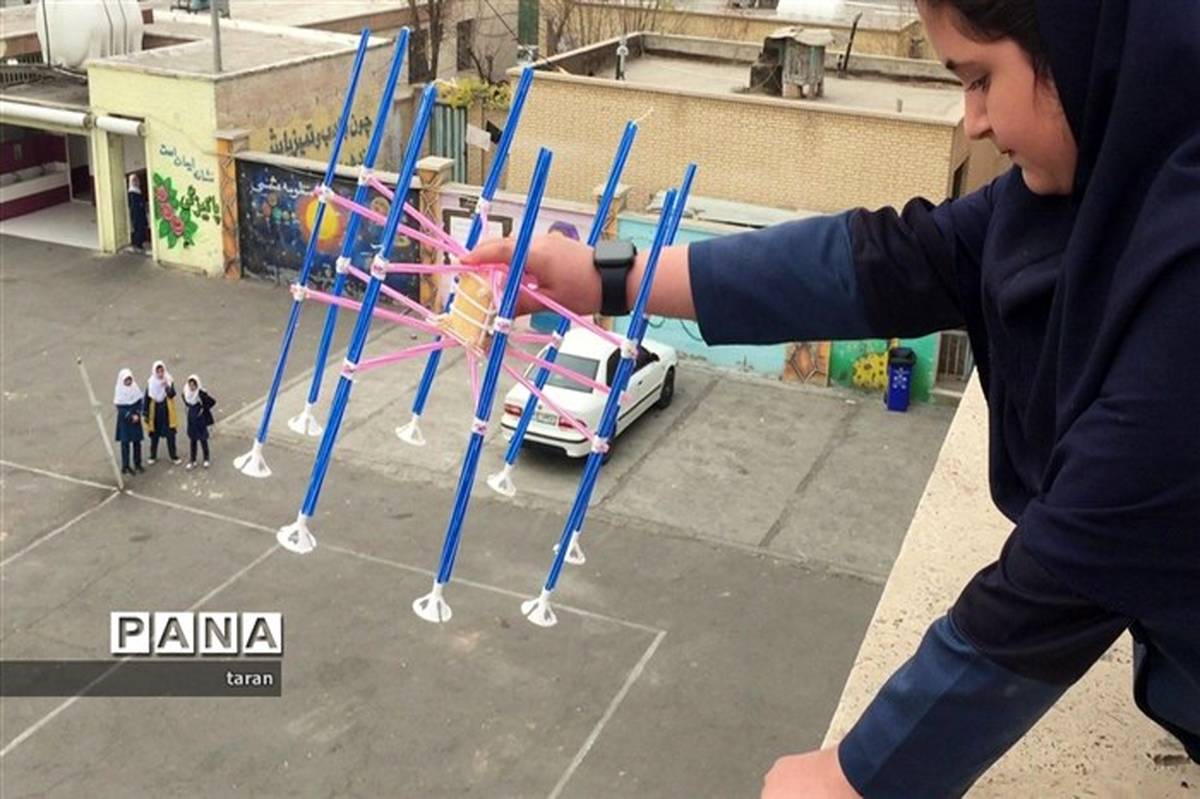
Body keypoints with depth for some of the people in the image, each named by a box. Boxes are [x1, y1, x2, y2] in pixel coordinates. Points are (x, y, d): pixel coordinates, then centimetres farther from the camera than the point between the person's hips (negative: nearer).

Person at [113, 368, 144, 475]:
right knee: (125, 443, 1)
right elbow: (120, 408, -13)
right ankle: (125, 467, 8)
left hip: (136, 419, 4)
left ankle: (137, 464, 19)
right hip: (124, 420, -4)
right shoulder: (119, 391, -12)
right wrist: (131, 417, -20)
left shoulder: (135, 388, -1)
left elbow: (139, 403, 1)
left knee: (137, 441, 7)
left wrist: (137, 415, -14)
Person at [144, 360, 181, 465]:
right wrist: (146, 414, -1)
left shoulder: (169, 381, -7)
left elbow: (172, 394, -21)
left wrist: (167, 386, -39)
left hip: (167, 413, 0)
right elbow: (147, 399, -1)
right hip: (155, 413, 0)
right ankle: (153, 456, 26)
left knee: (171, 435, 3)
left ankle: (173, 456, 15)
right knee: (154, 436, 11)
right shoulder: (150, 383, -6)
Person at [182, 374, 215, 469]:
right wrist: (190, 409, 6)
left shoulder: (201, 394, -21)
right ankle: (192, 461, 21)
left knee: (203, 440, 7)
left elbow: (212, 402, -17)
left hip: (201, 419, -5)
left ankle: (206, 460, 23)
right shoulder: (186, 394, -4)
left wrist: (203, 409, -14)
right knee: (192, 440, 11)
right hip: (191, 419, 5)